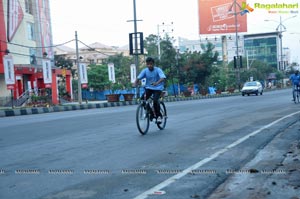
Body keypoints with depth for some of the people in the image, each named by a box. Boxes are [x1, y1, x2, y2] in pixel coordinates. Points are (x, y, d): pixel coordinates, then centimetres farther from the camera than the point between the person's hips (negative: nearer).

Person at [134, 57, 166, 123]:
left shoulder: (158, 70, -15)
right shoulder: (145, 70, -6)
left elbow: (163, 78, -30)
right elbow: (138, 78, -11)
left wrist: (157, 83, -49)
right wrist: (135, 84, -32)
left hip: (157, 88, -4)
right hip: (148, 88, 4)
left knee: (155, 100, -27)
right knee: (142, 99, -17)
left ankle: (159, 116, -5)